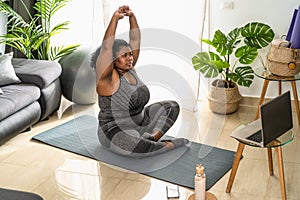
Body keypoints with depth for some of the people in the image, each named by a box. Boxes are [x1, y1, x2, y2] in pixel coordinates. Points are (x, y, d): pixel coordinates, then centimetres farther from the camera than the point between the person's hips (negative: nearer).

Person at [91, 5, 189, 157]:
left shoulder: (129, 69, 1)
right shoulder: (107, 77, -19)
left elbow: (135, 40, 0)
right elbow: (106, 47, -33)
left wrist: (132, 16, -12)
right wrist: (115, 18, -35)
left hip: (139, 123, 8)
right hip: (116, 132, -8)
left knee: (172, 106, 5)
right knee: (137, 146, -40)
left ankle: (152, 138, -13)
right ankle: (169, 145, -13)